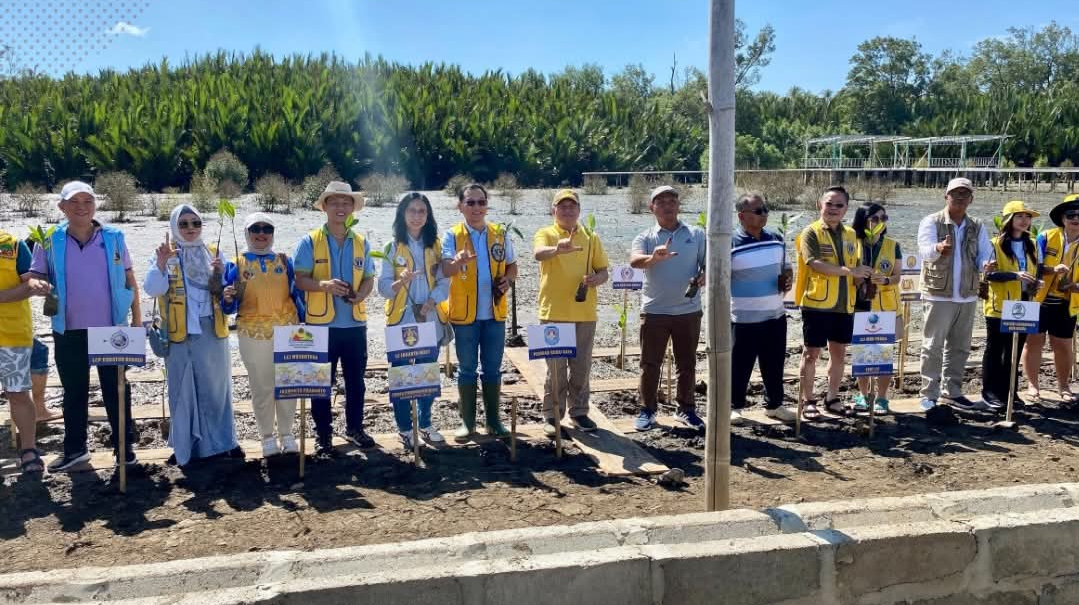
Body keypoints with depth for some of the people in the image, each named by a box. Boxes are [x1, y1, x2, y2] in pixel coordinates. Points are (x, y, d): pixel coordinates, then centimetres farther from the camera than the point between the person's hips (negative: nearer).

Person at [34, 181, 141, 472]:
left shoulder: (113, 237, -1)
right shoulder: (50, 240, -1)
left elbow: (129, 279, 4)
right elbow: (35, 276, 5)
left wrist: (137, 319, 2)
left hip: (112, 328, -1)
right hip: (69, 331, 1)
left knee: (116, 391, 7)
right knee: (74, 392, 12)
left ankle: (124, 447, 16)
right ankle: (75, 449, 25)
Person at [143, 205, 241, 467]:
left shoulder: (213, 252, 9)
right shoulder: (164, 254, 3)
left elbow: (225, 292, 4)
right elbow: (152, 289, -11)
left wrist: (219, 274, -15)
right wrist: (160, 263, -25)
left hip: (212, 330, 2)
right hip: (180, 333, -2)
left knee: (216, 387, 8)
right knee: (183, 389, 4)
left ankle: (222, 441, 16)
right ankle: (185, 446, 12)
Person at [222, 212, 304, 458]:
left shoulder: (284, 261, 6)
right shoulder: (237, 264, 1)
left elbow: (297, 295, 8)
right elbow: (230, 306, 1)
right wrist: (227, 298, -21)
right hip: (253, 334, -1)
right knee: (261, 387, 7)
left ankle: (287, 433, 22)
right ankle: (268, 436, 21)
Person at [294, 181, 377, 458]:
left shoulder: (362, 243, 8)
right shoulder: (310, 241, -2)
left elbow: (369, 279, 10)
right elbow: (299, 279, -6)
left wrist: (360, 294, -12)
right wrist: (323, 285, -26)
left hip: (355, 323, 3)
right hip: (321, 324, -3)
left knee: (356, 380, 12)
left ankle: (355, 427, 28)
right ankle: (323, 435, 15)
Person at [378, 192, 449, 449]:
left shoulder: (435, 245, 7)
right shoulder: (393, 246, 0)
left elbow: (444, 282, 0)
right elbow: (383, 286, -5)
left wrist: (430, 303, -15)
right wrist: (401, 282, -26)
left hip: (431, 319, 2)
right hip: (402, 319, -2)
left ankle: (425, 423, 25)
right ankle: (405, 428, 13)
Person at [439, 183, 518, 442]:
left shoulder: (500, 234, 5)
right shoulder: (451, 236, -5)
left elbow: (512, 265, 14)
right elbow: (445, 269, -20)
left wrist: (508, 279, -8)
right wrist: (458, 262, -43)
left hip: (494, 313, 3)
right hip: (464, 314, -3)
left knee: (493, 368, 10)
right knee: (467, 369, 6)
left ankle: (493, 419, 21)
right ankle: (467, 421, 16)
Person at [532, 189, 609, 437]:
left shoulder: (591, 237, 9)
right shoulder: (545, 234, -2)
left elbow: (603, 271, 11)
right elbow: (539, 254, -25)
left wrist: (596, 279, -13)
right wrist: (558, 249, -47)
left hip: (585, 313, 3)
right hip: (554, 313, -3)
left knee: (581, 367, 10)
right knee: (556, 367, 2)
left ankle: (579, 412, 23)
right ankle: (551, 415, 13)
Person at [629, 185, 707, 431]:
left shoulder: (697, 234, 6)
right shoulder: (646, 238, 0)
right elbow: (634, 260, -20)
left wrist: (702, 278, -17)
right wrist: (653, 258, -42)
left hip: (688, 310, 2)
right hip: (654, 311, -1)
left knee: (687, 364, 11)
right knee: (650, 364, 4)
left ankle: (686, 409, 24)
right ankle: (647, 410, 15)